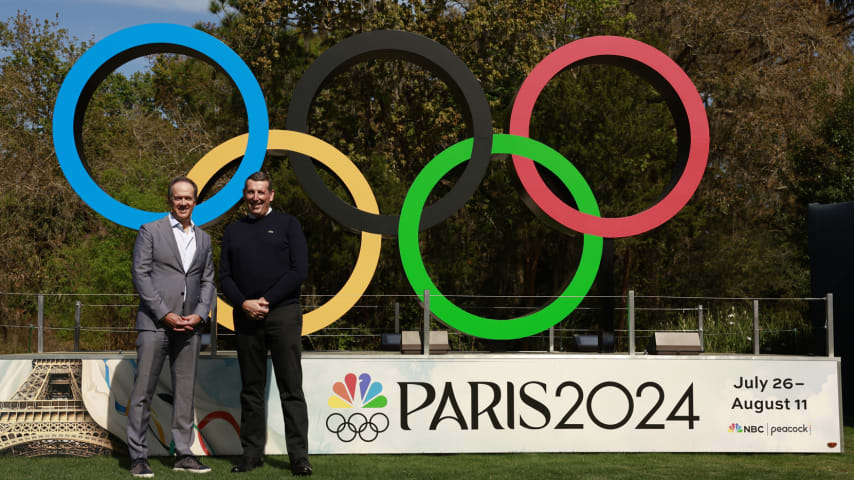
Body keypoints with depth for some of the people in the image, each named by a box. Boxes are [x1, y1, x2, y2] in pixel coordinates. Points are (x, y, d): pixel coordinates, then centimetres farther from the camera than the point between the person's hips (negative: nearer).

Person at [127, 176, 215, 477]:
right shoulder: (150, 231, 1)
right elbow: (140, 275, -5)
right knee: (143, 391, -4)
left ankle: (183, 455, 11)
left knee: (185, 392, 6)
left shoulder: (203, 239, 16)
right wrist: (165, 314, -12)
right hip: (155, 323, -5)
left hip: (189, 326, 5)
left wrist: (199, 315, -3)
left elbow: (208, 281, 15)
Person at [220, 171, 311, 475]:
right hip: (245, 316, 3)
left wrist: (267, 301, -11)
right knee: (251, 389, 7)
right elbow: (224, 277, 10)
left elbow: (299, 270, -3)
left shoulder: (287, 224, 6)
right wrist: (243, 303, -9)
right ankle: (252, 453, 12)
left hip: (282, 314, -3)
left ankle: (299, 456, -4)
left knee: (291, 388, -4)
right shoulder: (233, 231, 15)